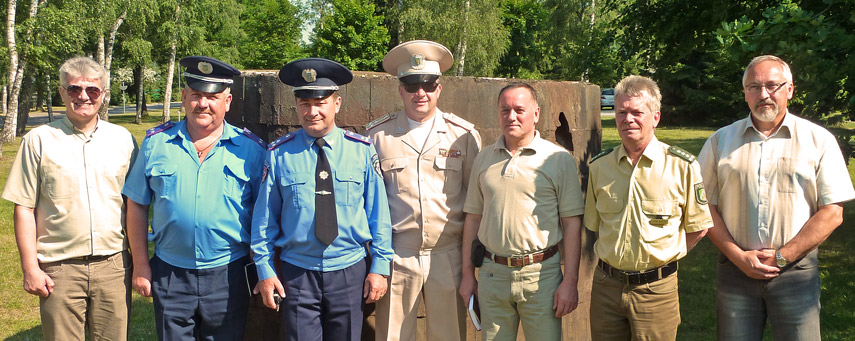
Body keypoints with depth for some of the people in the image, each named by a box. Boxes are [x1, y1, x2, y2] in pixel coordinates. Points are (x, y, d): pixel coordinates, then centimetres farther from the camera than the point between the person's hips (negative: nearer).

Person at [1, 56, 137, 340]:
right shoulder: (39, 140, 1)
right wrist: (30, 268, -4)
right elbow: (24, 208, 0)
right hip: (60, 268, -1)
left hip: (113, 264, 2)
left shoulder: (123, 139, 7)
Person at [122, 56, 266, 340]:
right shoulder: (156, 143, 3)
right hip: (169, 273, 1)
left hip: (228, 274, -1)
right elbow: (137, 205, 6)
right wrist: (140, 265, 2)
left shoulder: (251, 149, 0)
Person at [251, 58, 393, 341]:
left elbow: (378, 211, 0)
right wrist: (264, 269, 1)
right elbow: (265, 216, 2)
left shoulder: (362, 150, -3)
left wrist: (380, 265, -1)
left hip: (350, 272, 1)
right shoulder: (279, 154, -4)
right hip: (297, 274, -1)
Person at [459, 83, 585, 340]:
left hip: (541, 274, -3)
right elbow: (473, 217, 11)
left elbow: (572, 223, -5)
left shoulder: (559, 159, -3)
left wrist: (570, 281, -9)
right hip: (492, 274, 3)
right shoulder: (484, 159, 8)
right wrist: (467, 274, 8)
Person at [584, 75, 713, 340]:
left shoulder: (682, 166, -7)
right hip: (606, 285, 3)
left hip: (656, 288, -3)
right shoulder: (598, 166, 3)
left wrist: (662, 258, -2)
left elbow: (698, 228, 1)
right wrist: (614, 260, 5)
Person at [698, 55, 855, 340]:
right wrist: (739, 257, -7)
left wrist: (782, 257, -9)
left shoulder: (818, 140, 2)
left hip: (796, 271, -1)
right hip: (735, 269, 1)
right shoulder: (721, 140, 6)